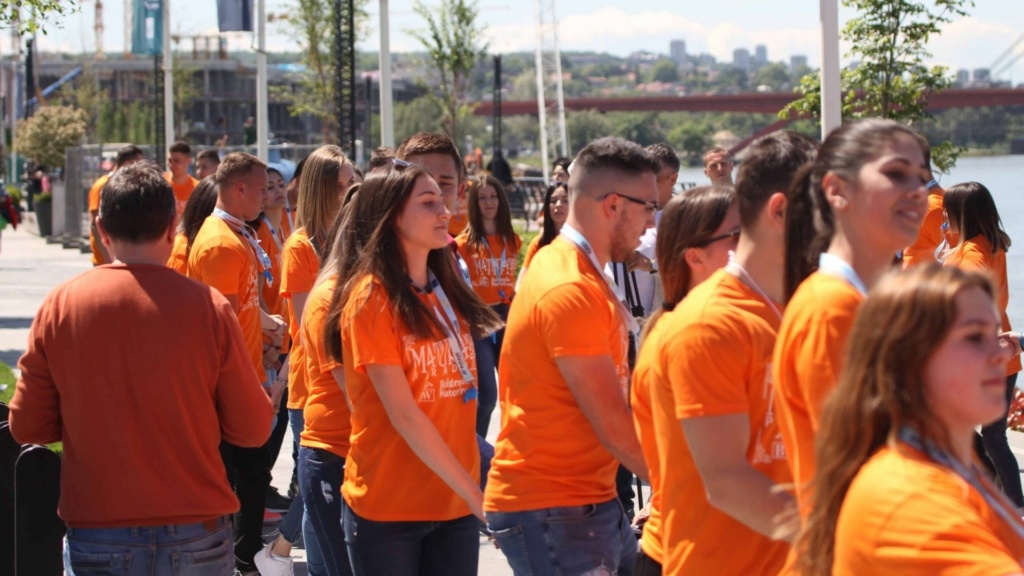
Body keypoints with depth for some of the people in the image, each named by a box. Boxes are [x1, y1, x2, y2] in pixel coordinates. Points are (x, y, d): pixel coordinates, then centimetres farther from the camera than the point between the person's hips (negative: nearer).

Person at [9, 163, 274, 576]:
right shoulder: (208, 306, -9)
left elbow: (28, 427, 1)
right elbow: (252, 429, -4)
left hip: (97, 541, 1)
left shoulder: (59, 305, -5)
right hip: (196, 538, 0)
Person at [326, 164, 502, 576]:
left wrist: (472, 489, 1)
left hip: (453, 503, 6)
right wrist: (474, 493, -16)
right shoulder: (371, 298, -12)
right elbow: (403, 415, -17)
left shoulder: (445, 293, 9)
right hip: (386, 508, -6)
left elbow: (458, 394, 12)